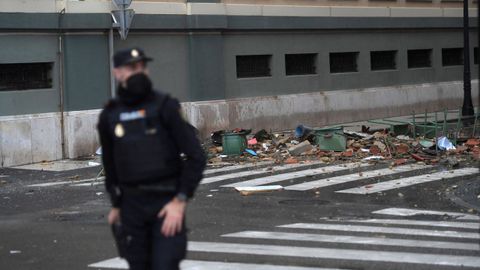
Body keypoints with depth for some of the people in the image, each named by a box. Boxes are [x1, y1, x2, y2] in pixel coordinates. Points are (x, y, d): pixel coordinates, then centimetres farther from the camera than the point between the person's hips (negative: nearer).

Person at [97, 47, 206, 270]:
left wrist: (180, 201, -16)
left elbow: (196, 157, -10)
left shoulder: (165, 106, -8)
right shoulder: (109, 116, 4)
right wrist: (116, 204, 22)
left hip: (166, 202, -4)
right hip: (132, 204, 4)